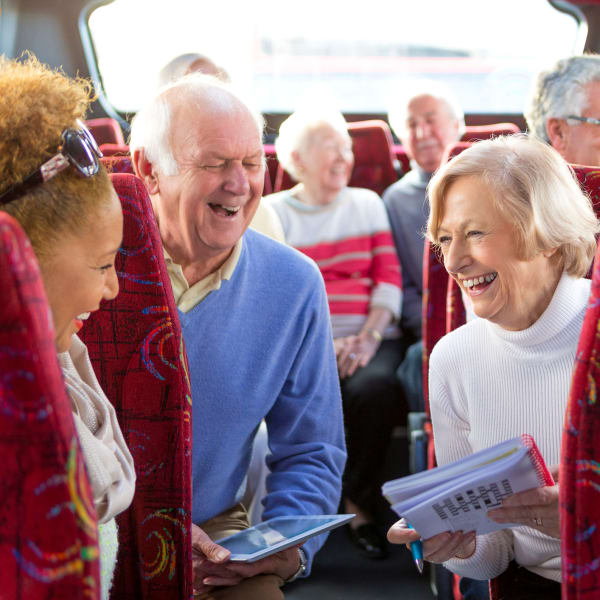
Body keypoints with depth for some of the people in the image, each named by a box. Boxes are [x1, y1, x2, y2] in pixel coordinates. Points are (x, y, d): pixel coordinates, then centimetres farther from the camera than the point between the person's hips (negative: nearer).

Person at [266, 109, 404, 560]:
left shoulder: (368, 203, 21)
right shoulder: (271, 213, 12)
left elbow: (389, 279, 10)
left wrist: (369, 338, -9)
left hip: (368, 340, 2)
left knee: (376, 387, -32)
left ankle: (361, 505, -11)